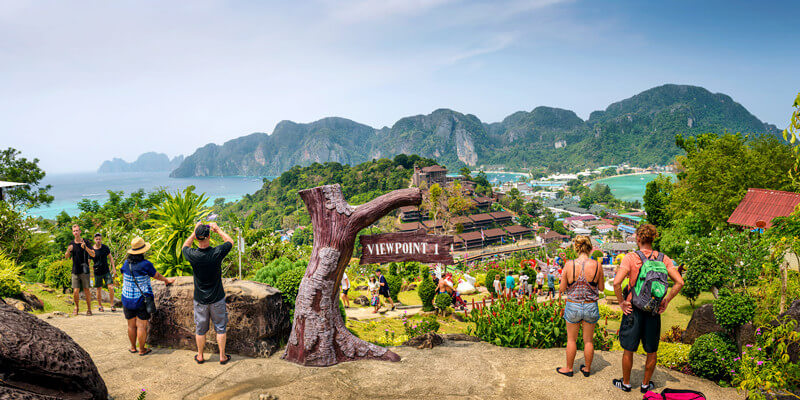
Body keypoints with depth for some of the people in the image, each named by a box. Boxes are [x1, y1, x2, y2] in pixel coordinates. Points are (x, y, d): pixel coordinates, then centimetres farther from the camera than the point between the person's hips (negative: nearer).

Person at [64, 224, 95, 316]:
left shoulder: (85, 242, -3)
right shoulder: (71, 243, 8)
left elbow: (93, 254, -10)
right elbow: (66, 257, 13)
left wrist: (85, 247, -27)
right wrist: (68, 251, -9)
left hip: (84, 270, -3)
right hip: (75, 271, 3)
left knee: (86, 290, 0)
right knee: (75, 291, 0)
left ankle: (89, 309, 11)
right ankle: (77, 307, 21)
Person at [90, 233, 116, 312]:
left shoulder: (105, 248, -2)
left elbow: (110, 257, 8)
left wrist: (114, 268, 4)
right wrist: (90, 266, -15)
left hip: (106, 271, 1)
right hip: (97, 272, -1)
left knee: (111, 288, -9)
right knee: (99, 289, 7)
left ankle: (112, 305, 4)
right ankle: (100, 306, 23)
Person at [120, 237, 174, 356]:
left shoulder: (126, 263, -3)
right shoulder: (145, 264, -17)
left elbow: (123, 279, 11)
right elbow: (157, 275, -2)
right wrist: (166, 280, 18)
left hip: (127, 299, 5)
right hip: (142, 300, -5)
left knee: (131, 325, 14)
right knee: (142, 326, 3)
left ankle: (133, 347, 26)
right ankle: (141, 350, 11)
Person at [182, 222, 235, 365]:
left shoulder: (193, 255, -18)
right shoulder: (217, 253, -22)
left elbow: (185, 246, 8)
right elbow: (230, 241, -1)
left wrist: (194, 232, 5)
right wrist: (218, 230, 5)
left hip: (200, 299, 1)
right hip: (217, 299, -1)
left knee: (200, 329, 16)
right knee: (220, 328, 13)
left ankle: (200, 356, 30)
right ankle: (222, 356, 21)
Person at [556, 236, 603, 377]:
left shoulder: (569, 265, -15)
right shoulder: (597, 265, -13)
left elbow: (562, 289, -7)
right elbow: (601, 287, 1)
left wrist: (562, 281, 12)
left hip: (573, 306, -1)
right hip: (591, 307, 1)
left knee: (571, 339, 16)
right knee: (588, 340, 17)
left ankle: (569, 368, 30)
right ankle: (587, 369, 33)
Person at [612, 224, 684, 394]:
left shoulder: (631, 257, -13)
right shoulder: (663, 259, -2)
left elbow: (617, 282, -23)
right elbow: (679, 282, -6)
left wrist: (621, 302, -9)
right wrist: (666, 300, 2)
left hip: (633, 309, -3)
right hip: (654, 310, 3)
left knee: (628, 349, 12)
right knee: (652, 351, 18)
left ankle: (626, 383, 26)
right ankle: (645, 384, 30)